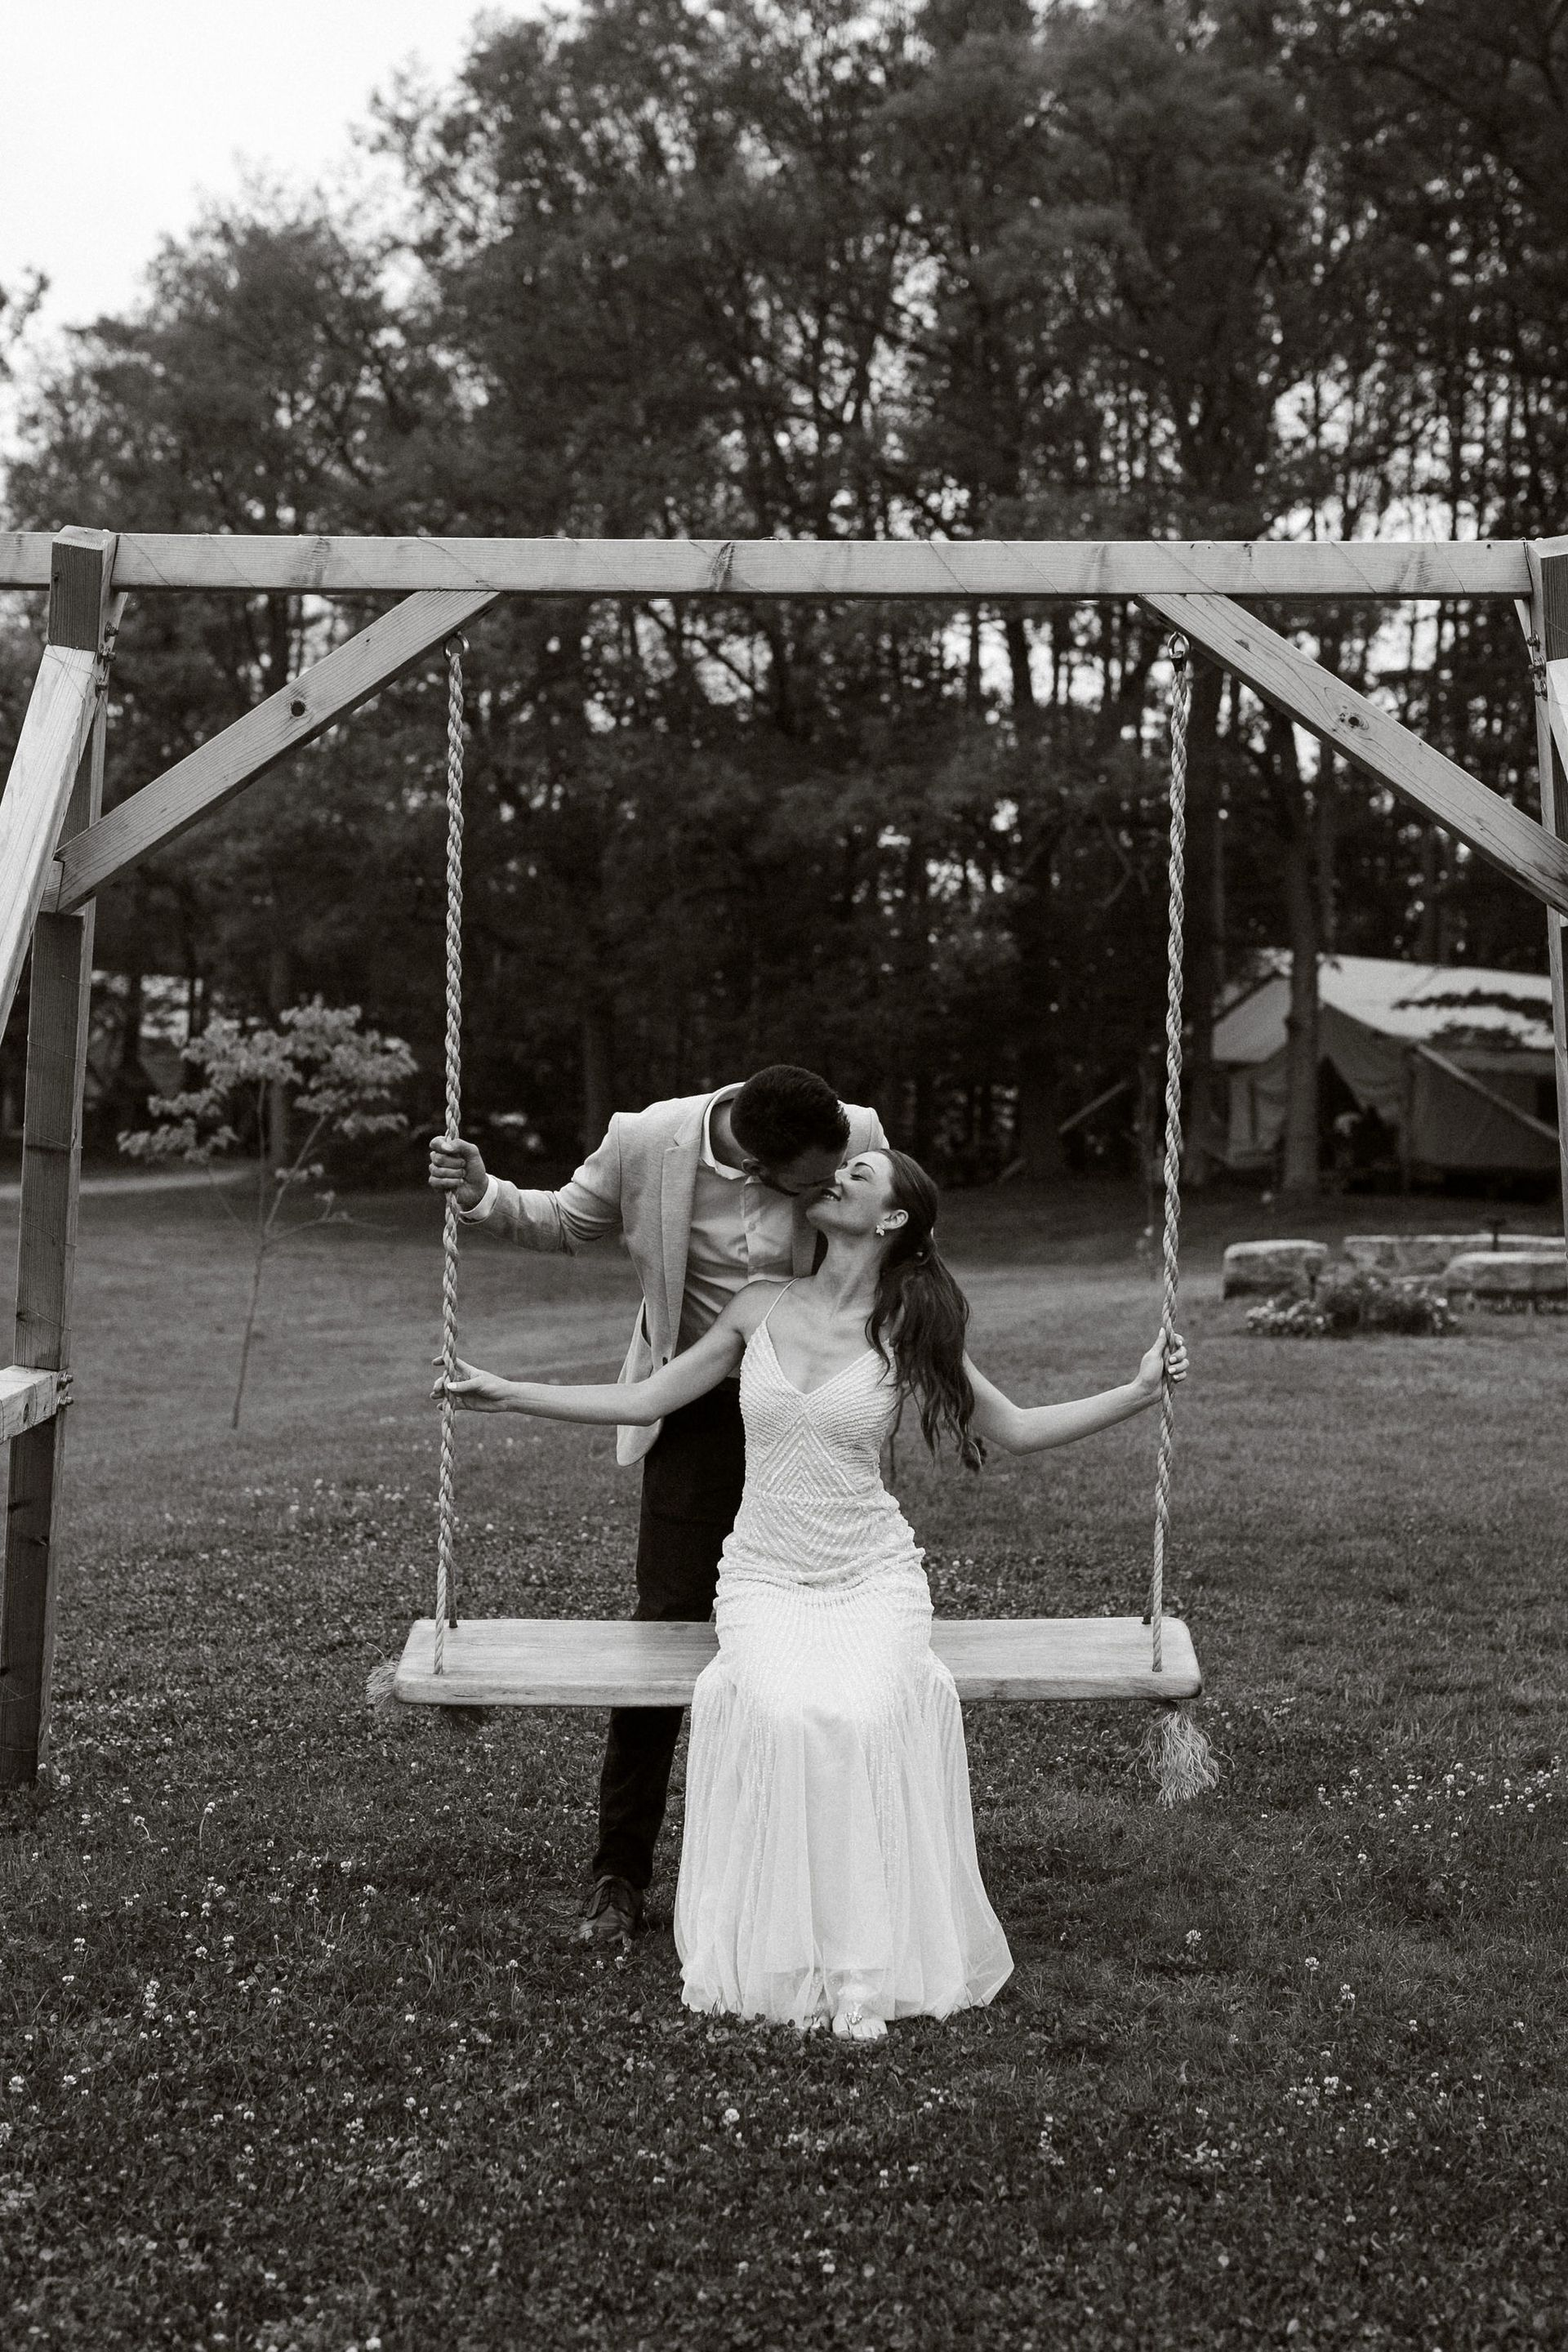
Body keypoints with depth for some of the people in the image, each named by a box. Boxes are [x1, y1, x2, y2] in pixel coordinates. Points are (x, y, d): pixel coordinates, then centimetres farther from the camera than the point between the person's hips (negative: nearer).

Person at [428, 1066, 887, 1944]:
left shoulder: (858, 1138, -19)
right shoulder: (647, 1141, -19)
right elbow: (566, 1222, 1)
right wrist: (484, 1195, -17)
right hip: (701, 1405, 0)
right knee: (667, 1624, -2)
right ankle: (622, 1872, 12)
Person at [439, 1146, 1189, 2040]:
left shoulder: (907, 1334, 0)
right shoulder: (762, 1308, 3)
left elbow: (1018, 1429, 7)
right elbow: (643, 1402, 10)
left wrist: (1140, 1391, -2)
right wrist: (509, 1393, 7)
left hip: (875, 1575, -1)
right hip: (765, 1575, 1)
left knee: (863, 1715, -30)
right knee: (782, 1713, -29)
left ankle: (871, 1962, -17)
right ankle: (782, 1957, -15)